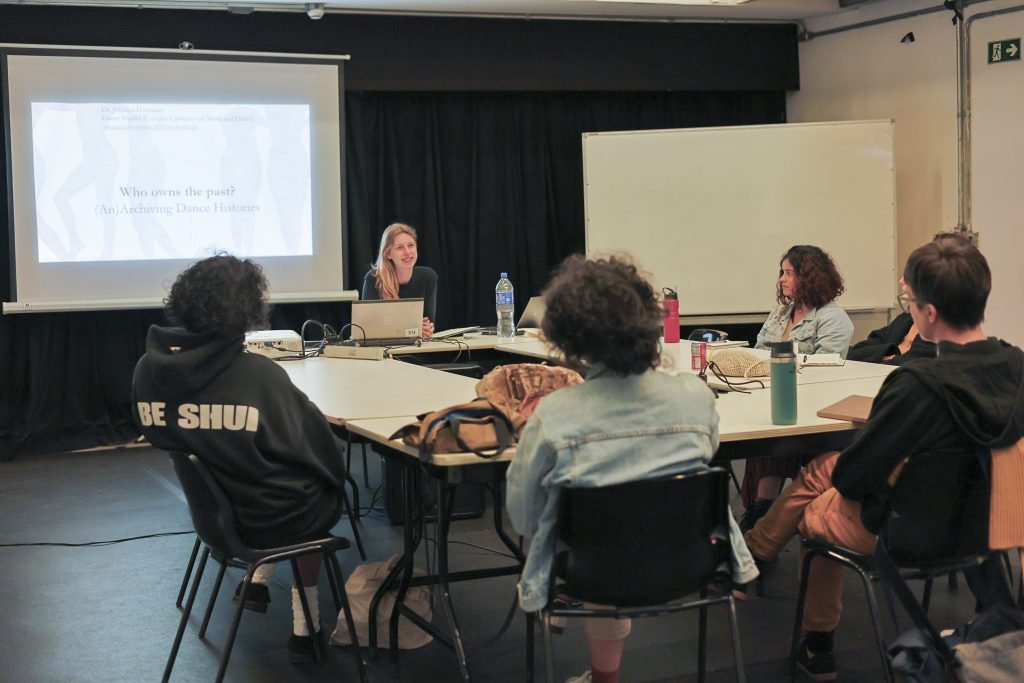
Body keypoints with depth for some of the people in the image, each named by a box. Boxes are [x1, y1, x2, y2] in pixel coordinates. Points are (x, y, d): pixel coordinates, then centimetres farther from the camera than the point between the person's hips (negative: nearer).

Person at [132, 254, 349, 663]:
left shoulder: (149, 369, -10)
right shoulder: (258, 374, -25)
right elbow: (322, 453, -13)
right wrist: (332, 481, 9)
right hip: (272, 517, -5)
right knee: (320, 489, 29)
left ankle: (258, 578, 31)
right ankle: (303, 624, 29)